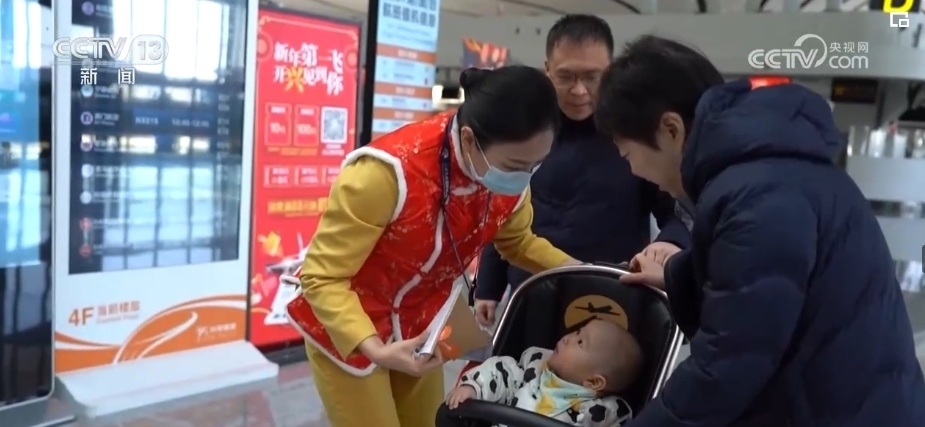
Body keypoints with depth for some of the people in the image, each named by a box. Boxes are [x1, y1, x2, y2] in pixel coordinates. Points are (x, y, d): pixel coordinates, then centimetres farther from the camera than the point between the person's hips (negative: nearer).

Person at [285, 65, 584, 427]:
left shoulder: (512, 175, -15)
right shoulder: (389, 172, -33)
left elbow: (518, 242, 5)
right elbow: (322, 277, -26)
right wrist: (374, 349, -38)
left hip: (418, 328, 6)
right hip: (349, 330, -5)